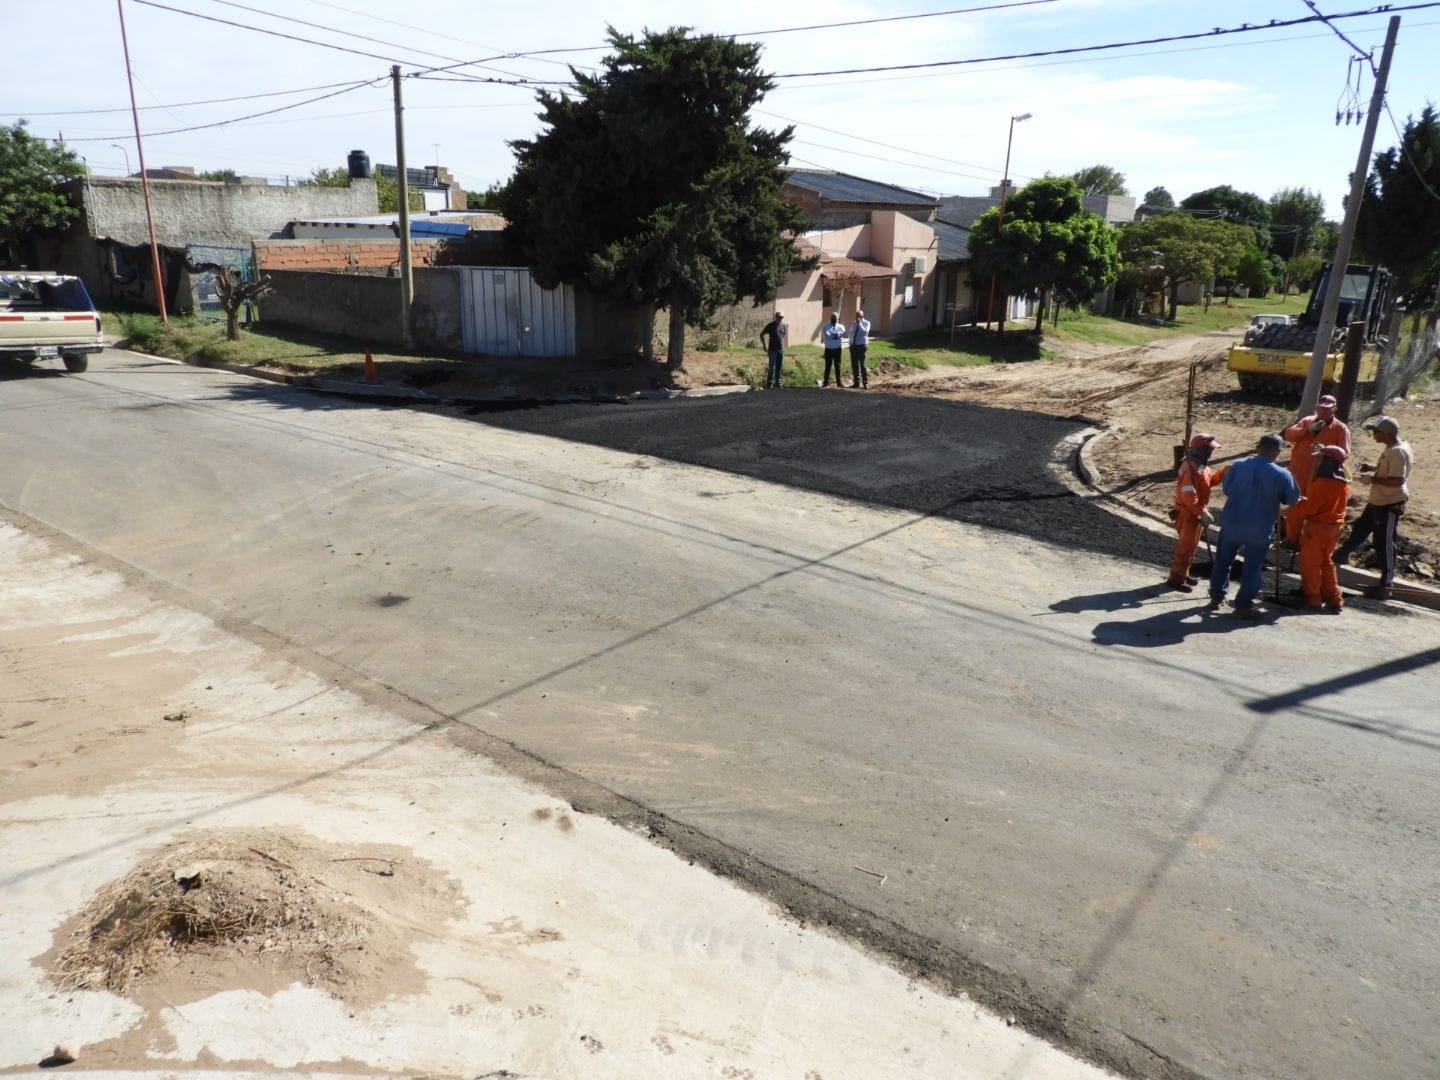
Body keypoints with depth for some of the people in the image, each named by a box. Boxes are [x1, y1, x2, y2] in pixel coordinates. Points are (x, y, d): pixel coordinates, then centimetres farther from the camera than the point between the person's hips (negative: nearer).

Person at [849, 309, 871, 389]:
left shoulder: (866, 323, -4)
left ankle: (865, 383, -4)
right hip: (853, 346, 5)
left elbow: (865, 332, -21)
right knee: (854, 365, 6)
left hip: (862, 346, -5)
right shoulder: (853, 324, 11)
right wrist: (850, 344, 10)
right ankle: (856, 382, 14)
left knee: (862, 365, -10)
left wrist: (860, 323, -20)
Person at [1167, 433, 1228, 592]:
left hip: (1195, 512, 10)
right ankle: (1176, 578, 1)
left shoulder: (1201, 466, 8)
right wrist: (1202, 512, -27)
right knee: (1186, 546, -5)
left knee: (1191, 545, 18)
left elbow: (1210, 480, 19)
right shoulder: (1191, 468, -25)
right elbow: (1189, 496, -29)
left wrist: (1224, 472, 2)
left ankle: (1183, 574, 29)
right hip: (1188, 513, -10)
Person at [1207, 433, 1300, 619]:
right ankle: (1243, 606, 10)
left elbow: (1226, 488, 6)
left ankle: (1216, 597, 27)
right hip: (1259, 530, -2)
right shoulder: (1282, 475, -12)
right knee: (1252, 568, 9)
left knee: (1223, 562, 18)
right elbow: (1293, 500, 1)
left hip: (1231, 523, 2)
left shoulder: (1239, 465, -8)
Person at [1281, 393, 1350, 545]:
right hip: (1298, 476, 3)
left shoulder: (1340, 429, -4)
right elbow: (1288, 434, -4)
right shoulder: (1306, 420, 8)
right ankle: (1291, 540, 25)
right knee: (1294, 510, 12)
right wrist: (1308, 430, -18)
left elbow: (1345, 453, -12)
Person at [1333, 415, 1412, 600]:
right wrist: (1373, 468, 9)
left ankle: (1386, 584, 4)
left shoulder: (1398, 452, -23)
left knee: (1385, 543, -3)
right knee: (1360, 529, 26)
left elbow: (1397, 480, -30)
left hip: (1390, 506, -10)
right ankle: (1343, 554, 47)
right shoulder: (1391, 449, 8)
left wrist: (1374, 479, -21)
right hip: (1377, 502, 10)